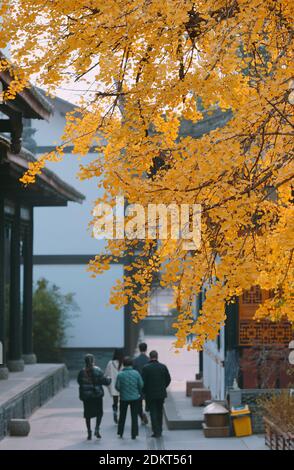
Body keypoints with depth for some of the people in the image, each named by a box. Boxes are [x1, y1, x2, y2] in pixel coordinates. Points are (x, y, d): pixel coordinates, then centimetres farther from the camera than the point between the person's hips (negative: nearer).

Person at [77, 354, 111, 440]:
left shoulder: (82, 372, -5)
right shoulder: (97, 371, -11)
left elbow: (79, 382, 3)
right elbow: (104, 381, -10)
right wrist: (109, 379, 11)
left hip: (86, 396, 2)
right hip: (97, 395, -2)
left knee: (87, 415, 10)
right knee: (99, 413, 13)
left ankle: (89, 433, 10)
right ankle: (97, 429, -4)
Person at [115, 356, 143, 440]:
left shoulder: (120, 374, -12)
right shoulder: (136, 373, -8)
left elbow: (117, 386, -9)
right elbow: (141, 385, -5)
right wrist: (138, 392, 14)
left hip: (123, 398, 0)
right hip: (135, 397, 0)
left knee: (122, 416, 15)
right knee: (134, 416, 8)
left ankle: (120, 433, 20)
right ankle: (134, 434, 7)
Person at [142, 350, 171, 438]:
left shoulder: (146, 368, -11)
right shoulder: (163, 367, -3)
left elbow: (143, 381, -10)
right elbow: (168, 379, 2)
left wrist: (144, 391, 6)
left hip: (150, 394, -3)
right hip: (161, 394, 3)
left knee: (153, 412, 1)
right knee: (159, 412, 16)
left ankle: (156, 432, -5)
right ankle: (159, 430, 22)